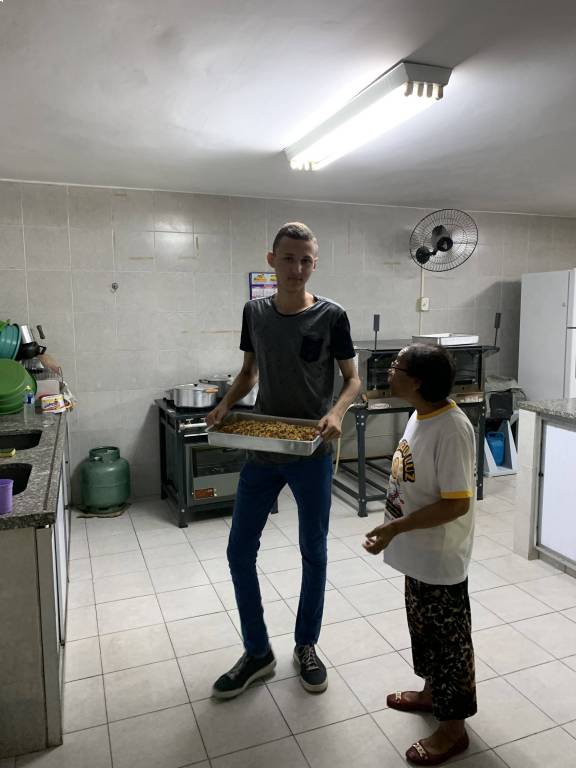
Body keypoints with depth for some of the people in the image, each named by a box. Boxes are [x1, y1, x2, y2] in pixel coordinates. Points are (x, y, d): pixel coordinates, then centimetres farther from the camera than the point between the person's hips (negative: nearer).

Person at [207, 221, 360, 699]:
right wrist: (226, 404, -6)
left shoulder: (331, 316, -8)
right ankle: (257, 652, 27)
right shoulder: (254, 312, 3)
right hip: (261, 450, 4)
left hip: (311, 454, -3)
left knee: (314, 551, 11)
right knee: (240, 551, 7)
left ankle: (306, 646, 34)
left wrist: (337, 412, -22)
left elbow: (352, 379, -2)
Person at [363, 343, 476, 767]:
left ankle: (453, 727, 30)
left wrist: (396, 527, -28)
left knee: (448, 638, 10)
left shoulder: (451, 430, -28)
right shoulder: (420, 414, 1)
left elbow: (457, 503, -27)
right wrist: (399, 527, 18)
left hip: (440, 557, -9)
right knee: (423, 626, 25)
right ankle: (433, 691, 48)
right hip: (419, 551, 9)